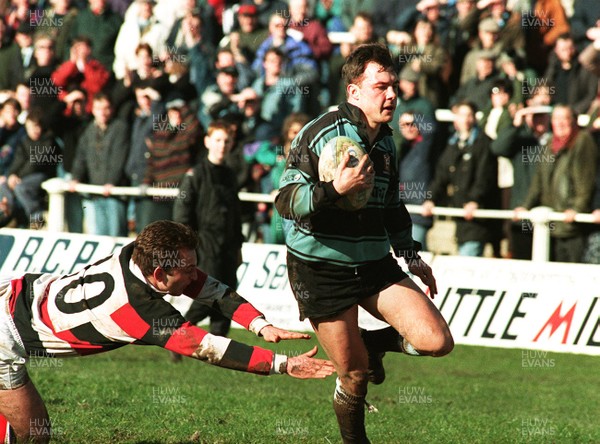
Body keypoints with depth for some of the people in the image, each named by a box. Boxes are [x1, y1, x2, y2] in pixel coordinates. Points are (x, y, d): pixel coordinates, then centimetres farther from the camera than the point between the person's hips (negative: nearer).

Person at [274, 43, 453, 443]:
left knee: (437, 341, -11)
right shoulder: (319, 134, -12)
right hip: (321, 270, -5)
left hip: (375, 265, 6)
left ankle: (374, 343, 19)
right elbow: (285, 201, -18)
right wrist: (334, 189, -32)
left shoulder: (385, 141, 9)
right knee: (354, 375, -4)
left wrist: (410, 256, 19)